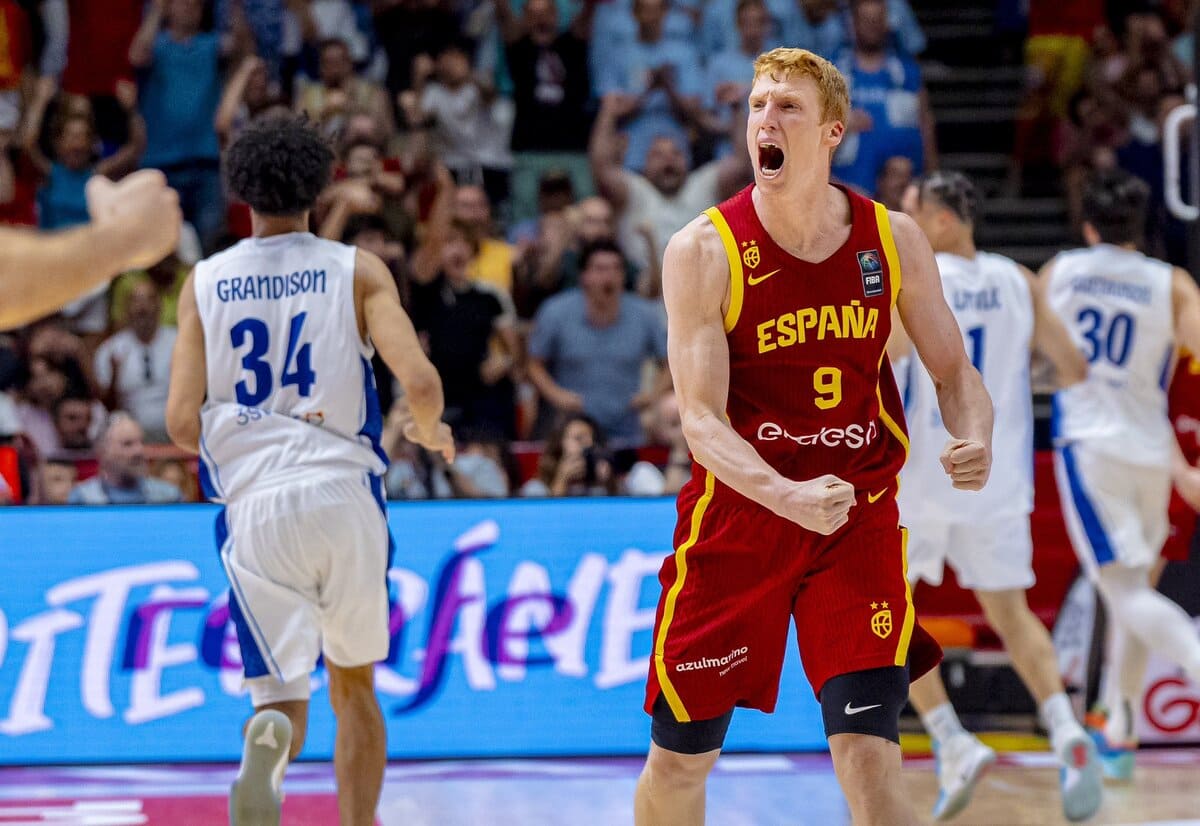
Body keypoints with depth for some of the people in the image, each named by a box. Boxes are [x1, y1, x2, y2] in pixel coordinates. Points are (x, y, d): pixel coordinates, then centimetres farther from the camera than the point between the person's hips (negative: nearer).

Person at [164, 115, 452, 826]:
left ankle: (270, 740, -35)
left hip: (252, 502, 0)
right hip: (344, 494, 0)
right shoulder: (357, 270, 3)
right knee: (354, 686, 19)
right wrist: (432, 431, 13)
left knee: (283, 690, 1)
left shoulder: (204, 283, 7)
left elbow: (183, 425, 2)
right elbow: (421, 383, -9)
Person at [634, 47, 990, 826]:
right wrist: (788, 495, -34)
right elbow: (702, 419, -16)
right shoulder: (704, 251, -10)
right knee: (680, 755, 7)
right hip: (737, 519, -1)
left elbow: (954, 369, 8)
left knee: (868, 751, -13)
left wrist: (975, 440, -16)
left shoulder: (894, 239, -2)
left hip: (859, 516, 1)